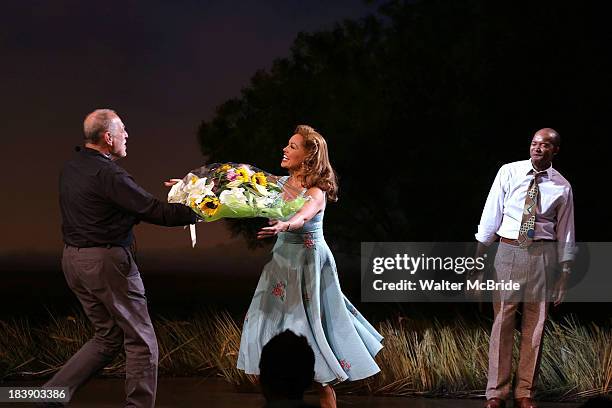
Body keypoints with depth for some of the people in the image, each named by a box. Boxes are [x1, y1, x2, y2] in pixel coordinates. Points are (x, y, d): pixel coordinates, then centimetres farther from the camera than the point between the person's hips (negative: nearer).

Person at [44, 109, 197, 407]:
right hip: (106, 260, -9)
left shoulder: (71, 168, 9)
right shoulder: (107, 174, -19)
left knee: (108, 337, 17)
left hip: (73, 258, 9)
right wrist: (197, 212, -7)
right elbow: (154, 212, -18)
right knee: (141, 341, 2)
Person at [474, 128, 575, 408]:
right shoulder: (509, 173, 0)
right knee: (503, 322, -2)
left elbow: (565, 231, 9)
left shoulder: (562, 186, 4)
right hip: (509, 250, -1)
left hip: (543, 253, 1)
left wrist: (565, 272, 7)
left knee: (535, 324, 5)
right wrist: (478, 256, -3)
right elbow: (491, 214, 0)